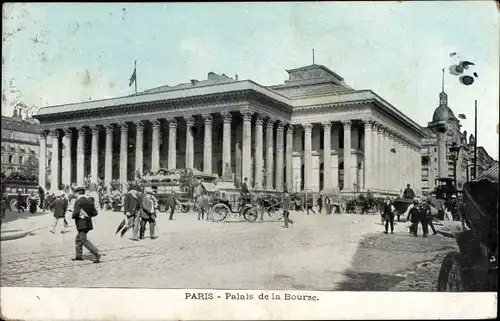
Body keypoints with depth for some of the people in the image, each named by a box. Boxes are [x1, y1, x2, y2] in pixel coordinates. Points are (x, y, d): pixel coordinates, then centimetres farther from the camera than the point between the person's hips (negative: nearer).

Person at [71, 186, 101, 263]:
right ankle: (79, 255, 25)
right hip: (88, 223, 9)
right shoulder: (88, 201, 11)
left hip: (82, 224, -9)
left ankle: (96, 253, -21)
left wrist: (73, 216, -1)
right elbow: (95, 213, 10)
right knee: (78, 239, 20)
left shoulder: (78, 201, -12)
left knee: (84, 240, -10)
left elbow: (76, 213, -21)